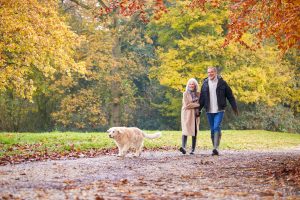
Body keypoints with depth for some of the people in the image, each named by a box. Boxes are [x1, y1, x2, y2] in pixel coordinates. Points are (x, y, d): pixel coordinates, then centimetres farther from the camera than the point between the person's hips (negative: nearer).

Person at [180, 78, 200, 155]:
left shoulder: (198, 94, 11)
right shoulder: (185, 94, 4)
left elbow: (200, 104, 5)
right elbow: (187, 104, -6)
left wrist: (192, 104, -8)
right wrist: (196, 104, -7)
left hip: (195, 115, 2)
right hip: (187, 114, -2)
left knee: (194, 133, -1)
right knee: (185, 130, -16)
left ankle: (193, 150, 2)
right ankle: (183, 147, -30)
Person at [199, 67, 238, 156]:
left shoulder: (222, 83, -1)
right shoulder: (205, 83, 7)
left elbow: (230, 96, 3)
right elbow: (202, 98, 10)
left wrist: (235, 108, 3)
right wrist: (198, 109, 5)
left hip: (219, 110, -3)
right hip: (209, 111, 3)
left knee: (217, 128, -18)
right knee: (212, 130, 7)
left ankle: (216, 148, -23)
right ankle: (215, 149, 14)